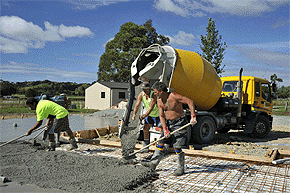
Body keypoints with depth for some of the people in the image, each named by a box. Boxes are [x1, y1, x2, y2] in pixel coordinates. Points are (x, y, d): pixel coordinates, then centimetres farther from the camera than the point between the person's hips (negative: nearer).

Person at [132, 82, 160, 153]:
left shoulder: (154, 95, -29)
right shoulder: (141, 94, -12)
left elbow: (151, 108, -34)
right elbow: (137, 105, -17)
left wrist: (144, 116, -41)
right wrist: (134, 114, -32)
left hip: (158, 114, -5)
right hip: (149, 114, 5)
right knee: (145, 128, -1)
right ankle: (146, 146, 9)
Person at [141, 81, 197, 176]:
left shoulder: (173, 96, -20)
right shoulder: (159, 102, 1)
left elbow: (190, 102, -20)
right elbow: (161, 116, -1)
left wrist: (193, 116, -28)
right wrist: (165, 129, -13)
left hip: (179, 123, -7)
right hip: (168, 123, 7)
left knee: (177, 147, -7)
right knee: (160, 143, 6)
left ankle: (181, 168, 11)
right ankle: (153, 163, 17)